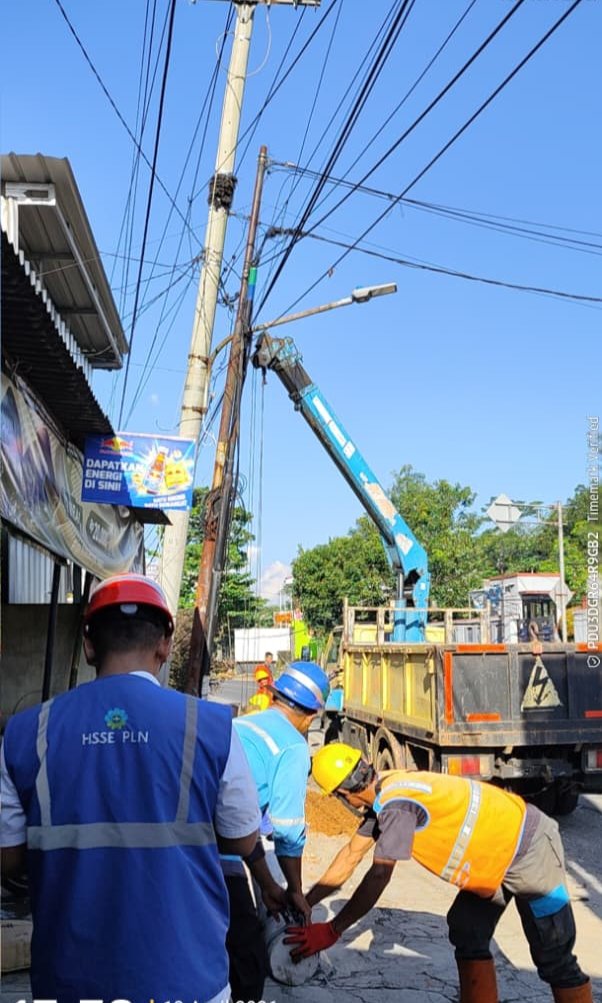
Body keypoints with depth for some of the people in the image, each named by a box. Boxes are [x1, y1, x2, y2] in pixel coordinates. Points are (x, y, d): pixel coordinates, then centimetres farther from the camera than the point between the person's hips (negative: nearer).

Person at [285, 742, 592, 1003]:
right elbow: (352, 854, 9)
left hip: (529, 850, -9)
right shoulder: (384, 791, 0)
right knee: (466, 933, 11)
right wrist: (306, 900, 10)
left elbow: (378, 878, -28)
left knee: (553, 959, -2)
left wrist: (331, 931, -21)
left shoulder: (397, 804, -28)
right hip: (500, 853, 9)